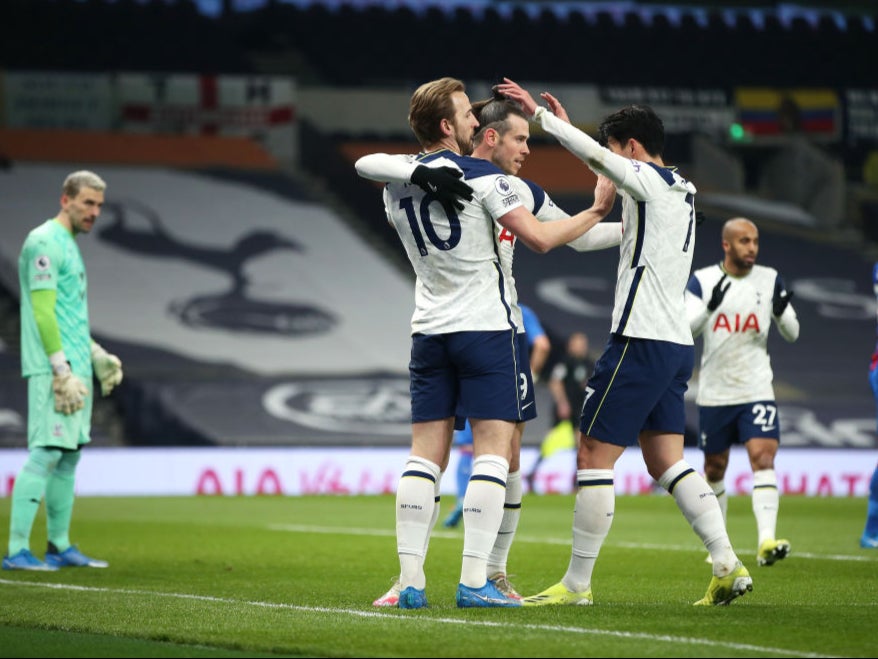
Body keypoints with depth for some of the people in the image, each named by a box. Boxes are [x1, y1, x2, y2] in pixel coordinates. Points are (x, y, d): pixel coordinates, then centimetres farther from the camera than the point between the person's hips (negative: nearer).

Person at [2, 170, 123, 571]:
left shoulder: (68, 245, 20)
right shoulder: (44, 243, -11)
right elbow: (42, 312, -17)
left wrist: (96, 356, 22)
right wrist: (62, 370, -21)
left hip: (75, 367, 10)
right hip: (53, 369, -10)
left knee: (69, 453, 11)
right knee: (46, 451, -13)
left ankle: (60, 547, 16)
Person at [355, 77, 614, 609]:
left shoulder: (397, 183, 5)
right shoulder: (482, 178, -11)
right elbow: (540, 238, -12)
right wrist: (596, 212, 0)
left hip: (430, 331, 6)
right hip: (489, 326, -6)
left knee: (426, 454, 6)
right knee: (492, 452, -4)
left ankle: (411, 580, 0)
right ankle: (474, 581, -11)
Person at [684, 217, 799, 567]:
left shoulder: (770, 280, 2)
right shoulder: (702, 280, -1)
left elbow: (792, 334, 7)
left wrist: (783, 311, -15)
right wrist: (710, 305, -27)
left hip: (757, 390, 0)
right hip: (714, 392, 0)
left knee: (763, 458, -18)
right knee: (715, 468, 10)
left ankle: (766, 541, -28)